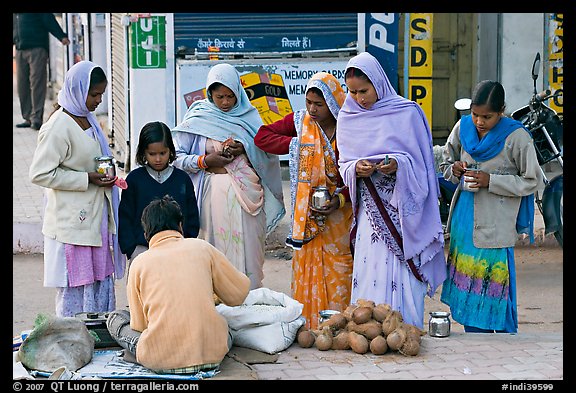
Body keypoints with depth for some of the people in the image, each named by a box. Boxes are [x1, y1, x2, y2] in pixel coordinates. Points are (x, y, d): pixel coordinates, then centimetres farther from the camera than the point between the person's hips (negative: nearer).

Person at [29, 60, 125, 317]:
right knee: (75, 289, -1)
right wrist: (87, 179, -19)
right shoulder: (59, 127, -17)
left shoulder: (87, 119, 10)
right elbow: (40, 174, -19)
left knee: (102, 282, 13)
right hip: (72, 225, -9)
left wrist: (105, 175, 7)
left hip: (96, 218, 9)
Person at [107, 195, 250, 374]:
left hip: (160, 361, -1)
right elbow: (238, 294, 11)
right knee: (226, 326, 36)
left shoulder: (139, 263, 4)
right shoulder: (201, 247, 4)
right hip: (211, 355, 2)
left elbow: (139, 325, 9)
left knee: (115, 318, 22)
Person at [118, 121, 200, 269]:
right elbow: (125, 217, 4)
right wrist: (130, 249, -4)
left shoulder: (182, 179, 6)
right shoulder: (134, 179, 2)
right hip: (142, 248, -1)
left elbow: (192, 218, 10)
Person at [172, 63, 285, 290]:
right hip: (213, 193, -2)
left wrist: (245, 149, -7)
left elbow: (268, 153, 10)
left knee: (247, 250, 1)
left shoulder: (249, 116, 11)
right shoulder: (199, 118, 4)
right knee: (217, 251, -2)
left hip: (247, 194, 2)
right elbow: (175, 156, 1)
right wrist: (204, 161, -11)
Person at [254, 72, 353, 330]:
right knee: (306, 266, 3)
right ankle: (307, 324, 9)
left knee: (339, 269, -3)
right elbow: (262, 137, 3)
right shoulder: (300, 121, 3)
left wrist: (341, 200, -17)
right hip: (306, 212, 3)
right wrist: (296, 144, -9)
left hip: (340, 212, -2)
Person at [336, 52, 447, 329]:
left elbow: (421, 162, 1)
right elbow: (343, 165, 13)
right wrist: (356, 169, -9)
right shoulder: (348, 118, 9)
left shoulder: (407, 113, -2)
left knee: (402, 276, -6)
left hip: (403, 210, -3)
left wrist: (398, 165, -18)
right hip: (369, 211, 3)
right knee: (368, 274, -2)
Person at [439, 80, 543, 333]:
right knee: (467, 289, 9)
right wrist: (455, 170, -5)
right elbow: (445, 163, 19)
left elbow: (532, 181, -6)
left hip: (496, 225, -5)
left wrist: (491, 181, -16)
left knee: (495, 288, -5)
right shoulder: (463, 127, 5)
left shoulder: (517, 137, -10)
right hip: (464, 218, 5)